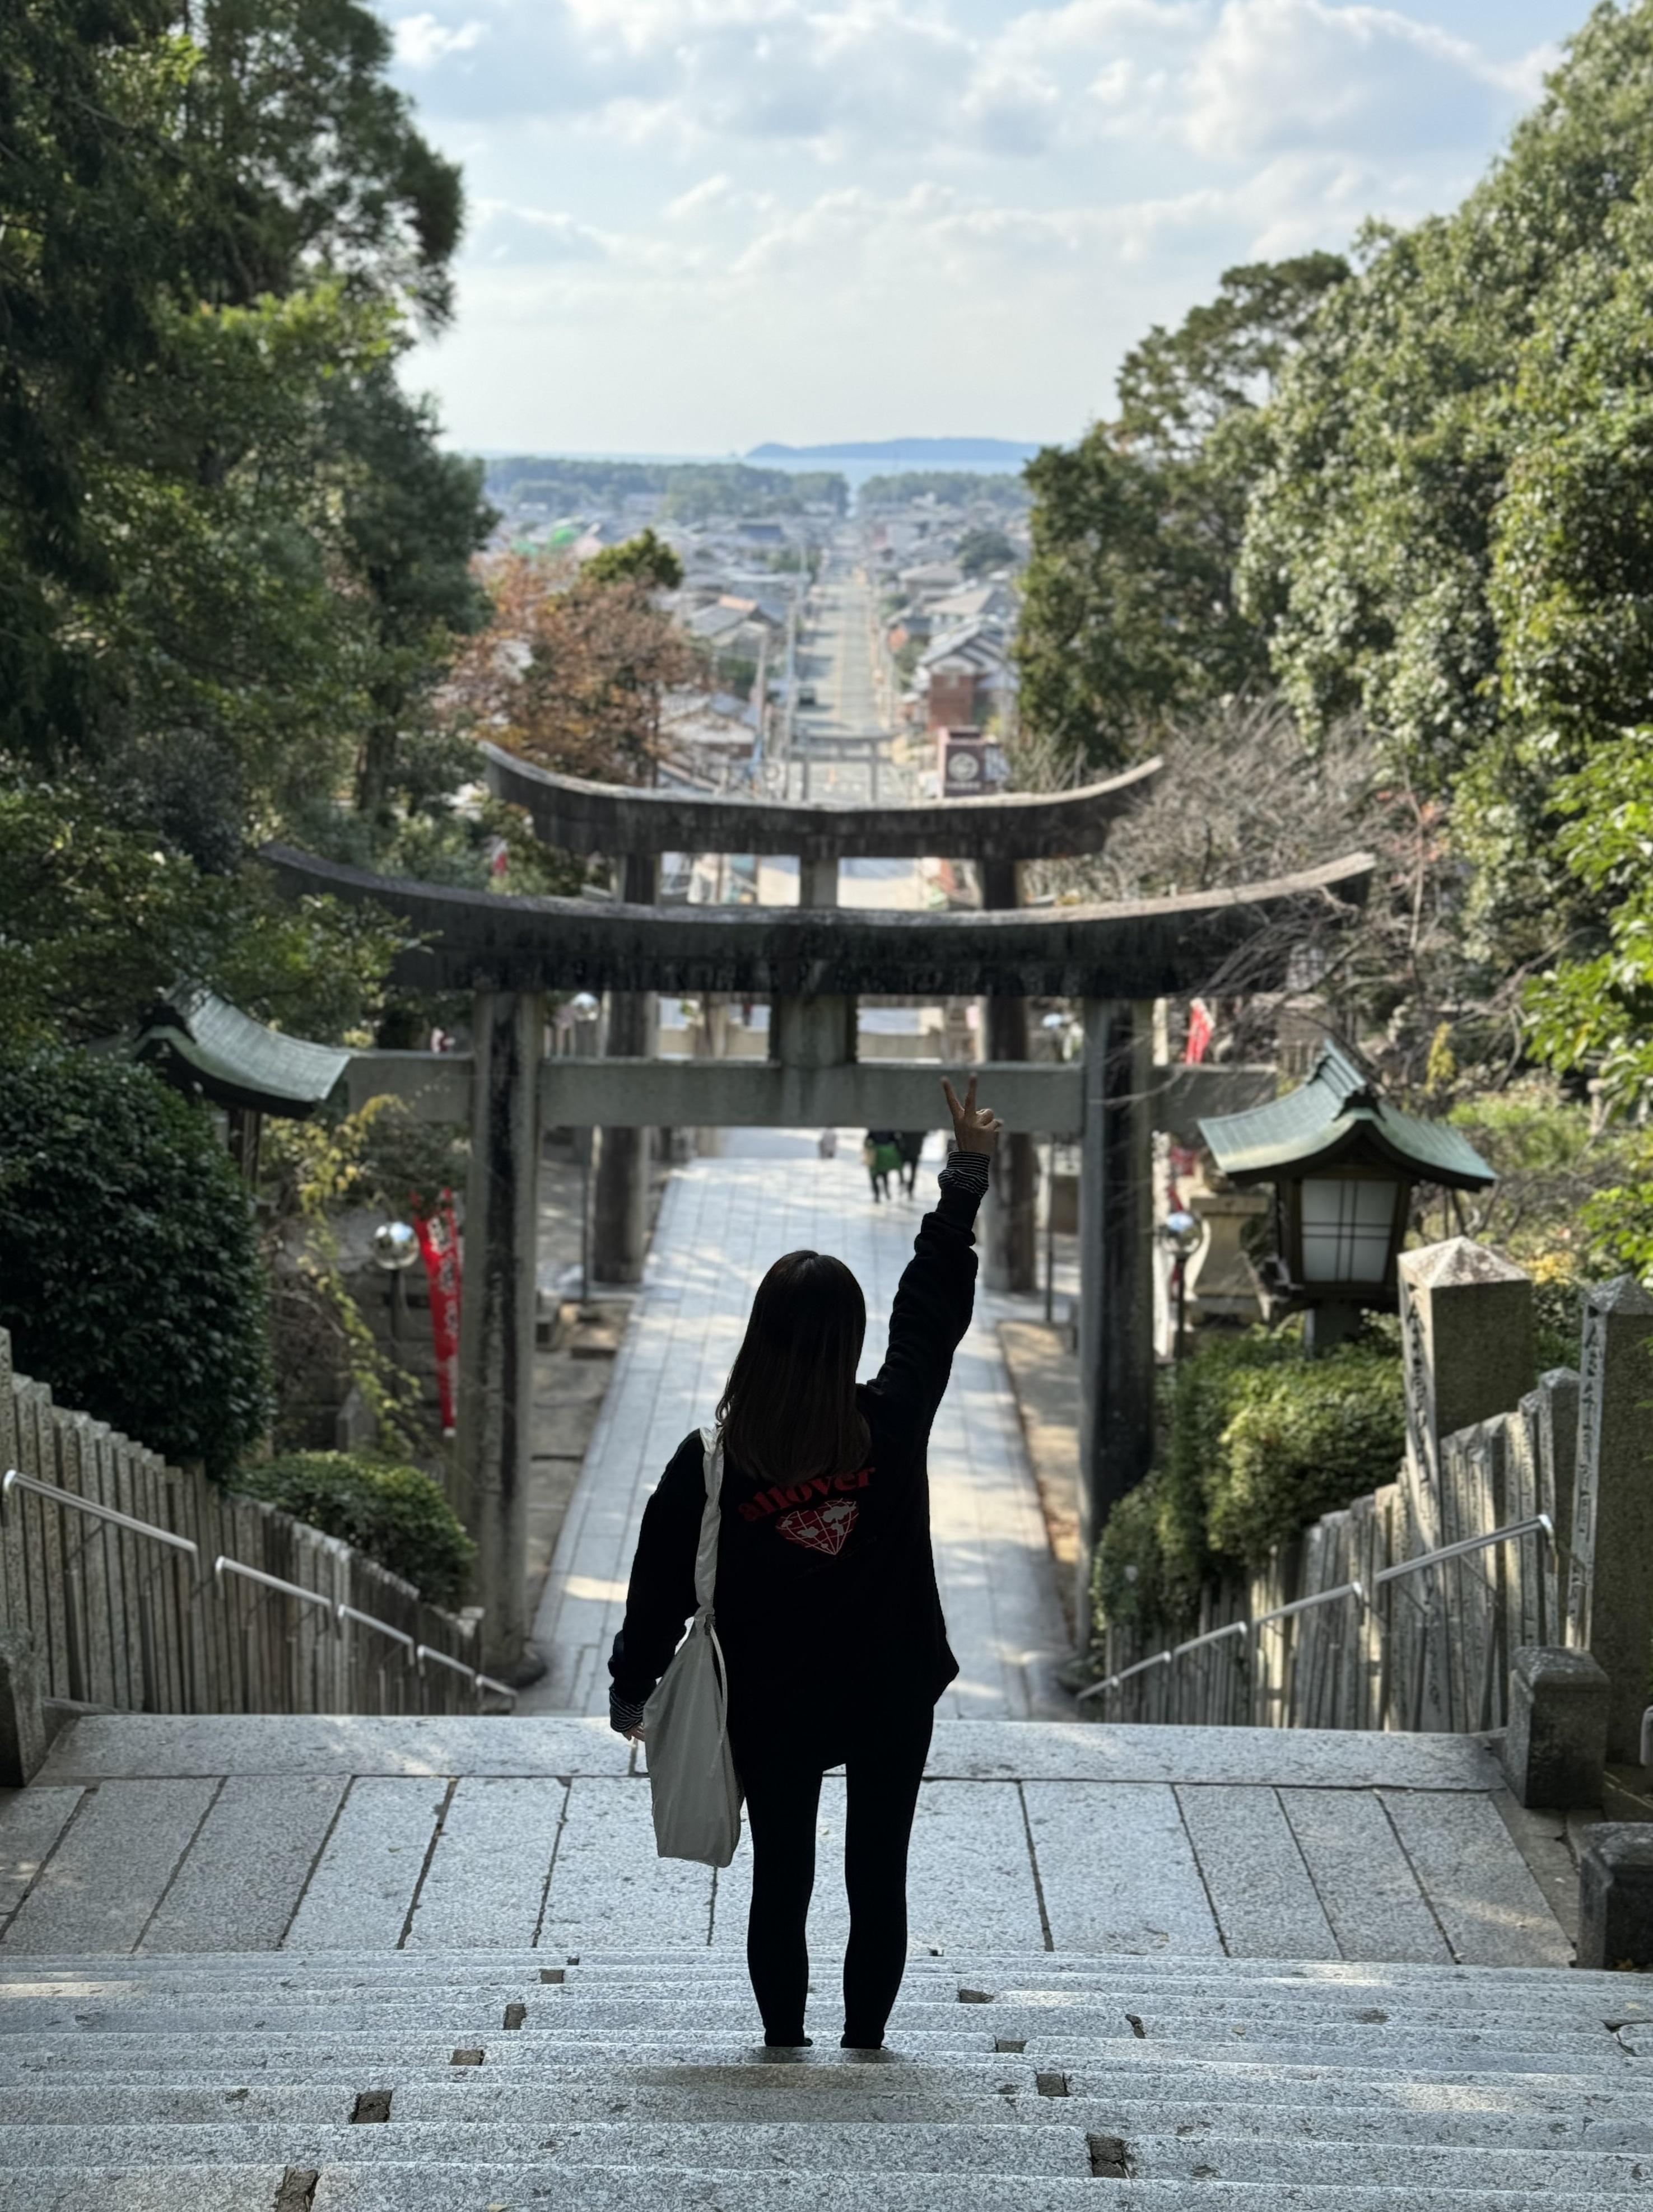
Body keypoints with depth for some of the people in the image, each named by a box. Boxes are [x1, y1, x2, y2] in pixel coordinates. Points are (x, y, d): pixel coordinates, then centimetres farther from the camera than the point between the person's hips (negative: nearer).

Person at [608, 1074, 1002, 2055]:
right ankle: (865, 2046, 18)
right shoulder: (892, 1425, -14)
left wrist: (630, 1688, 11)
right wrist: (969, 1171, 10)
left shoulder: (711, 1461, -14)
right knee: (880, 1880, 11)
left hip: (772, 1710, 0)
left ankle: (785, 2046, 20)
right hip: (891, 1698, 0)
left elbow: (662, 1588, -5)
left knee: (781, 1883, 12)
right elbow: (936, 1310, 0)